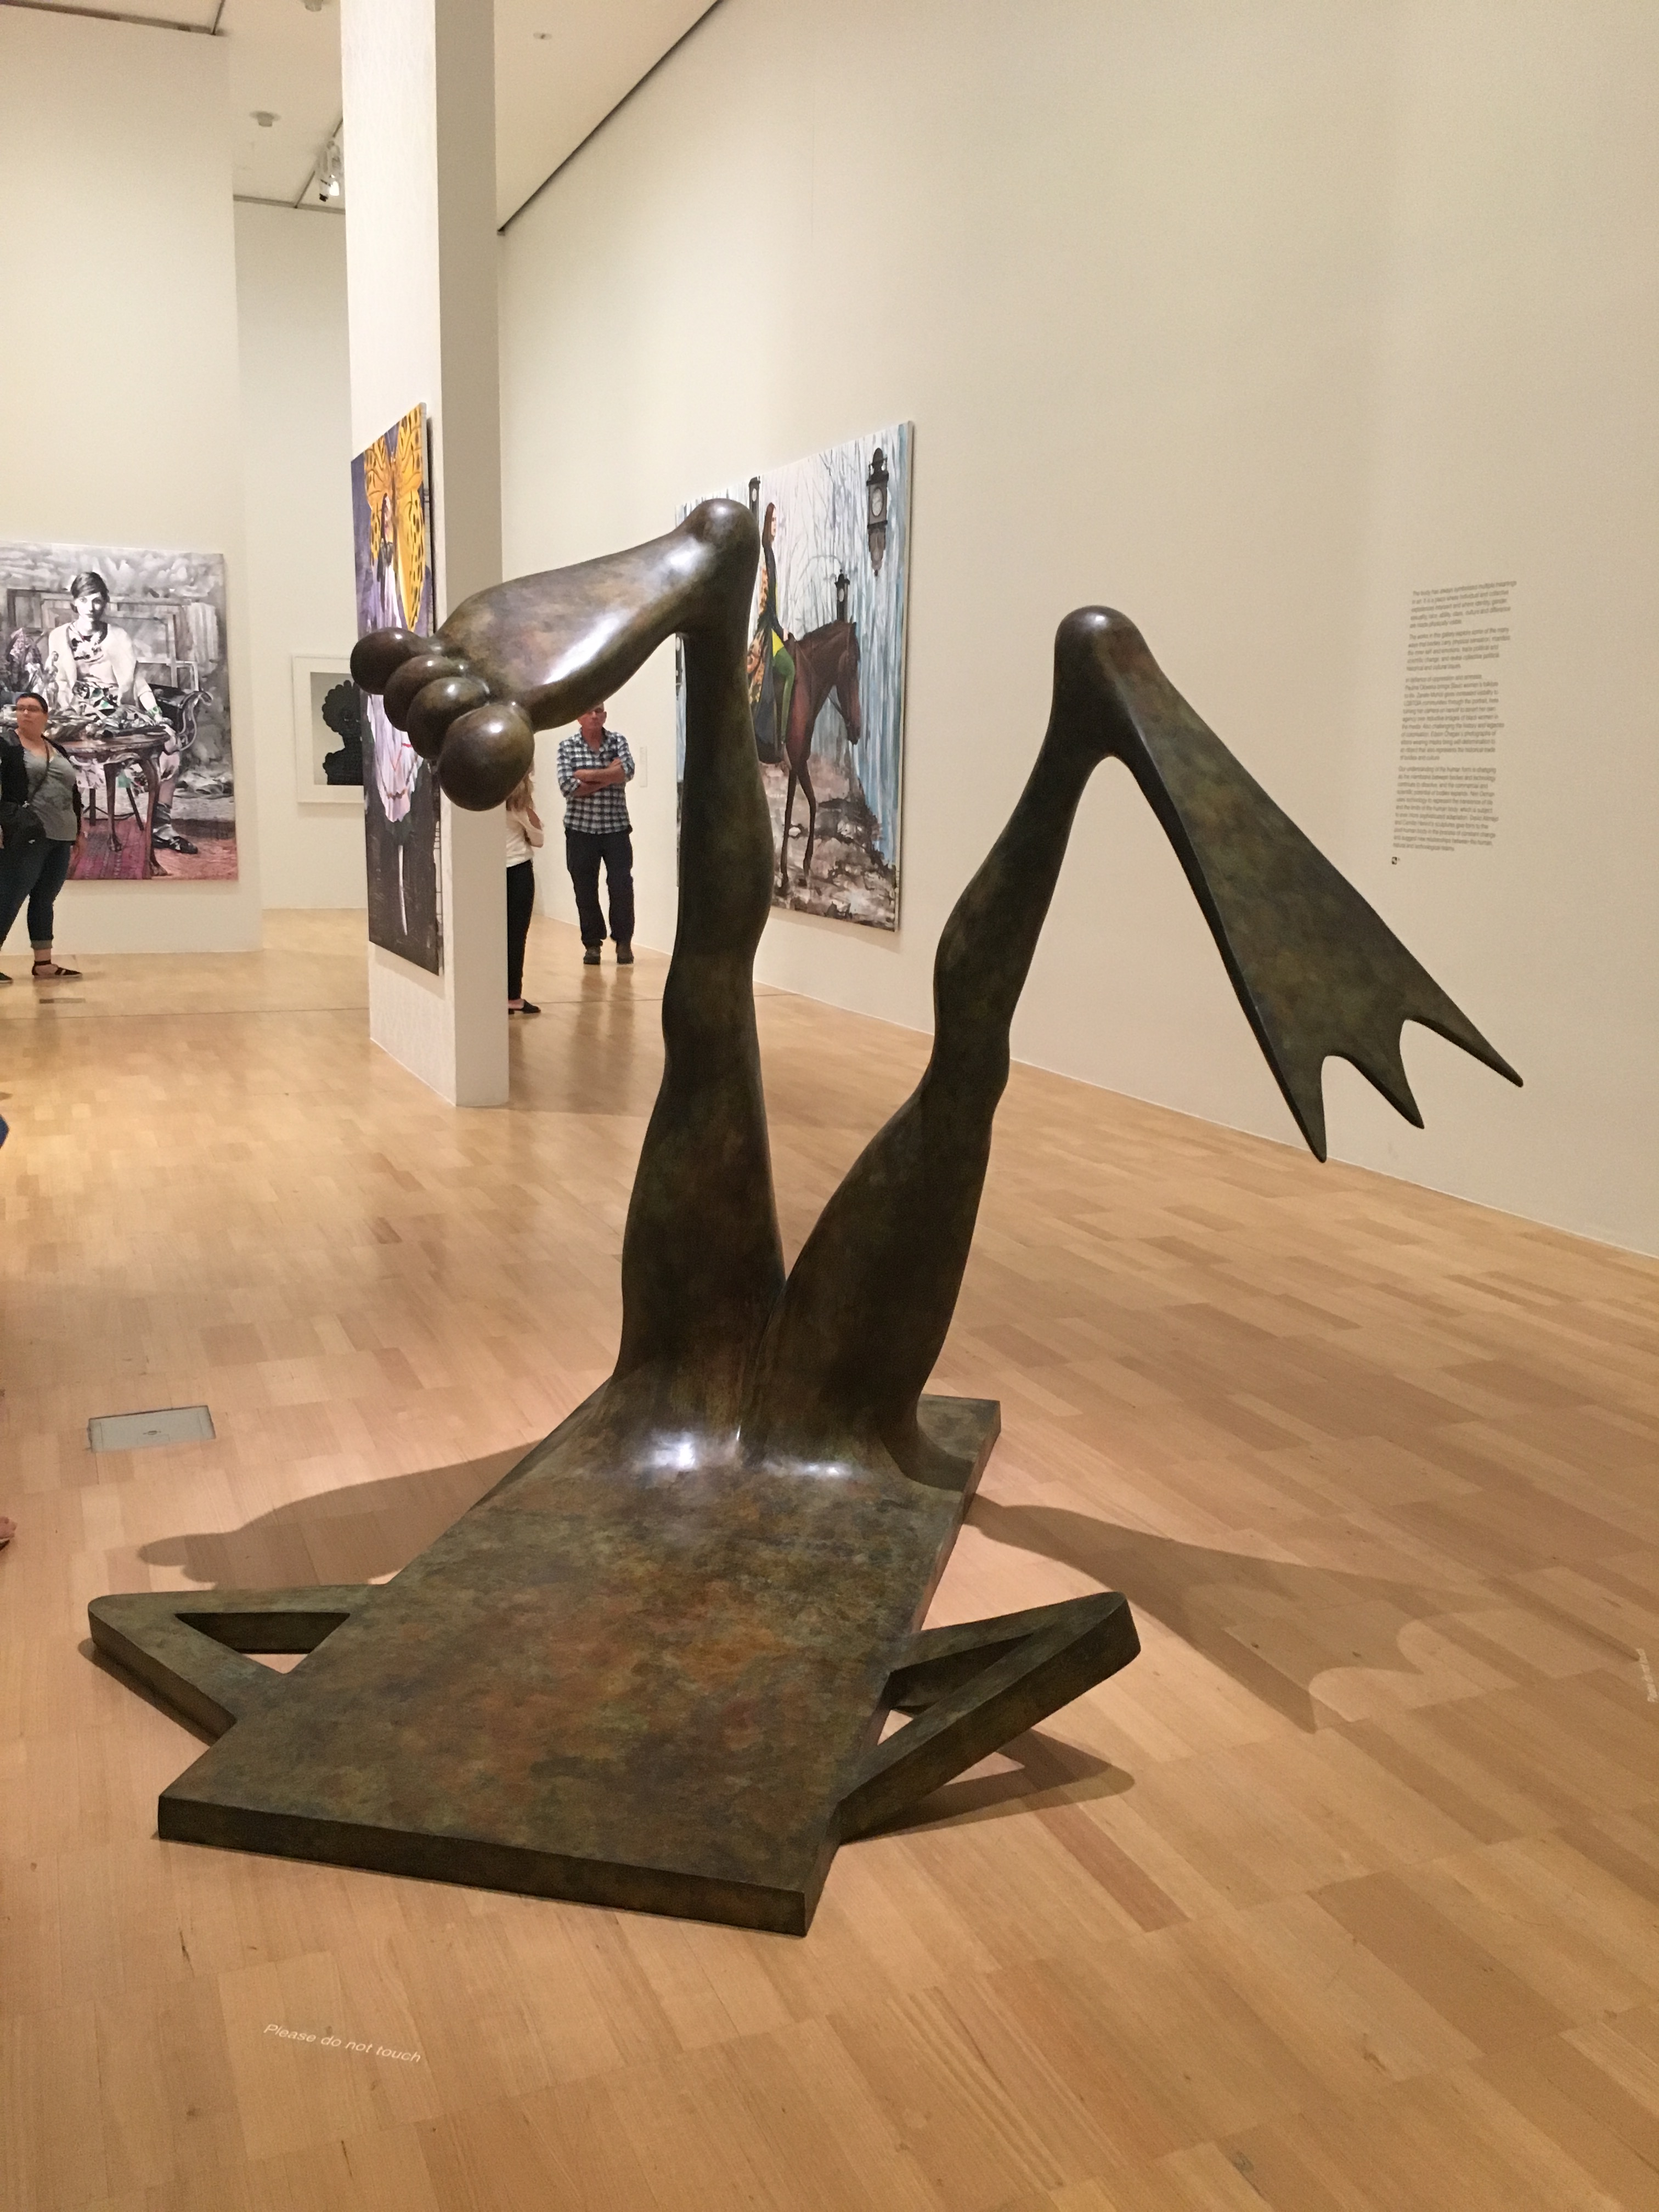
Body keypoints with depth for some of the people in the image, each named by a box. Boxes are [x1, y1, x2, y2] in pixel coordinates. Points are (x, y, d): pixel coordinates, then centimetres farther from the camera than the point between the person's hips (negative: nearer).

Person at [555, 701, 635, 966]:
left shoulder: (617, 740, 6)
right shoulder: (567, 746, 2)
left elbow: (628, 771, -12)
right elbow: (567, 786, -11)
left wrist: (587, 775, -12)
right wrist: (609, 775, -9)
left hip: (616, 827, 0)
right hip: (581, 828, 0)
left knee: (621, 885, -5)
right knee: (585, 889, 3)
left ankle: (624, 942, 8)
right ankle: (592, 944, 15)